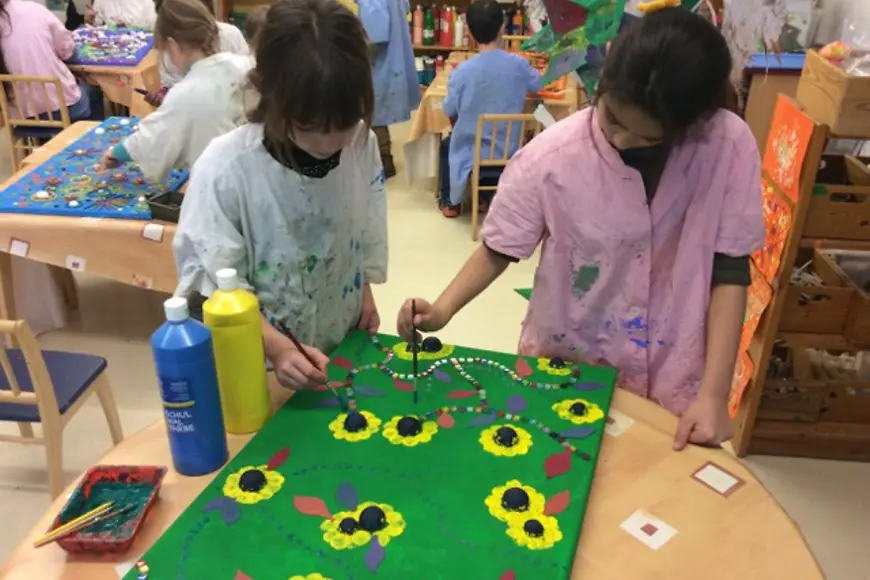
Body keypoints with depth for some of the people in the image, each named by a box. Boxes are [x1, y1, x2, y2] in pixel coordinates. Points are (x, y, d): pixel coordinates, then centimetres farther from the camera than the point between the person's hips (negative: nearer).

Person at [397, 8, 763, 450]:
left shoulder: (730, 147, -17)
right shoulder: (549, 158, -21)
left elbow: (729, 269, -11)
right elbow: (499, 250, -7)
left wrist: (713, 393, -14)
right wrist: (443, 309, -23)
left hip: (669, 384, 1)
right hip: (560, 367, 0)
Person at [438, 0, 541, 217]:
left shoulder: (461, 71, -18)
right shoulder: (519, 64, -12)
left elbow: (449, 111, -5)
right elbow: (537, 86, 9)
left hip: (471, 156, -2)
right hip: (508, 154, 2)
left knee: (447, 144, 33)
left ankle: (450, 202, 36)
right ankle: (486, 199, 45)